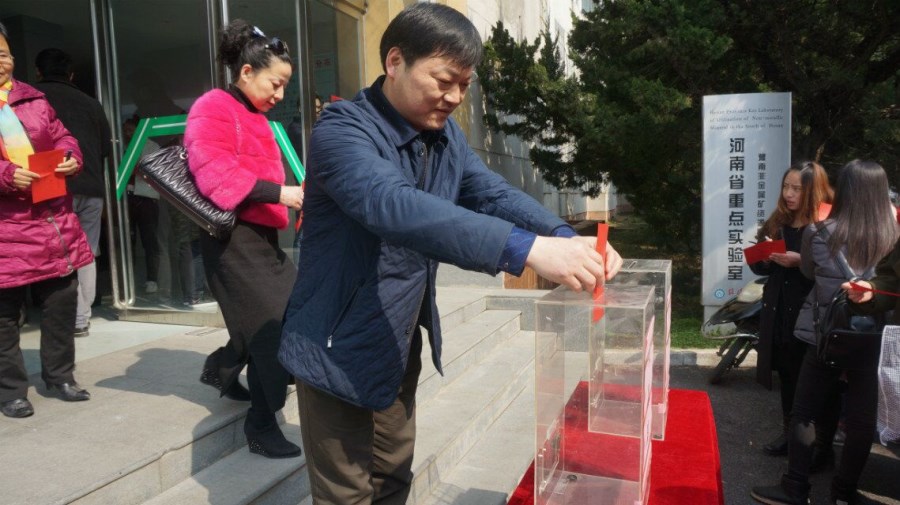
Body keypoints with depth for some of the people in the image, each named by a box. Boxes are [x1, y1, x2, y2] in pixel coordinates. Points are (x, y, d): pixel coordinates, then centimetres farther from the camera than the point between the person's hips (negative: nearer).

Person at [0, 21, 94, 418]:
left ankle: (59, 375, 27)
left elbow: (61, 138, 15)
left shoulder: (34, 100, 13)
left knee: (61, 300, 11)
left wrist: (72, 159, -6)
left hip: (53, 217, 5)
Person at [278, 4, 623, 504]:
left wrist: (563, 237, -26)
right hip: (340, 348, -7)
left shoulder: (445, 135, 3)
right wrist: (526, 247, -49)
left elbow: (494, 193, -5)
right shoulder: (341, 129, -22)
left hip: (400, 345, 7)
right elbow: (396, 206, -39)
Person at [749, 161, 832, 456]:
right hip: (779, 312, 6)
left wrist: (800, 261, -25)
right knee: (787, 373, 15)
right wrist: (765, 257, -7)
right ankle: (790, 430, 30)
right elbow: (759, 266, 13)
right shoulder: (777, 222, 9)